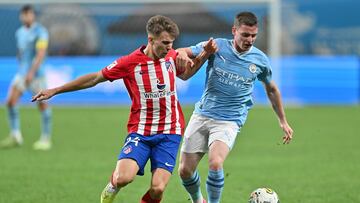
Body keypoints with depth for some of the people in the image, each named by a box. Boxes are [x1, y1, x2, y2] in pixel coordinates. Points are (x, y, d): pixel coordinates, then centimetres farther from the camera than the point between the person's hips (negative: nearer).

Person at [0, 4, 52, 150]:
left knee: (42, 104, -2)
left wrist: (32, 72, -30)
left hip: (37, 73, -6)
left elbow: (41, 53, -21)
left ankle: (46, 139, 7)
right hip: (22, 73, 6)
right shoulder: (19, 33, 11)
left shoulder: (40, 31, -10)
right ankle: (15, 136, -3)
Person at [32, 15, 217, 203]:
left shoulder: (172, 56, 4)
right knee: (123, 178, -24)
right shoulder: (130, 62, -8)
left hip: (169, 133, 2)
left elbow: (185, 74, 28)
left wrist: (205, 54, 12)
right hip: (140, 132, -2)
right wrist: (55, 90, 3)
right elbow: (95, 78, 1)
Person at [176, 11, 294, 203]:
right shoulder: (217, 46, -4)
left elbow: (271, 89, 17)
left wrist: (283, 122, 21)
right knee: (185, 170, 3)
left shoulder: (260, 60, 0)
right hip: (202, 115, 2)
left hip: (229, 121, -2)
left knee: (215, 164, -28)